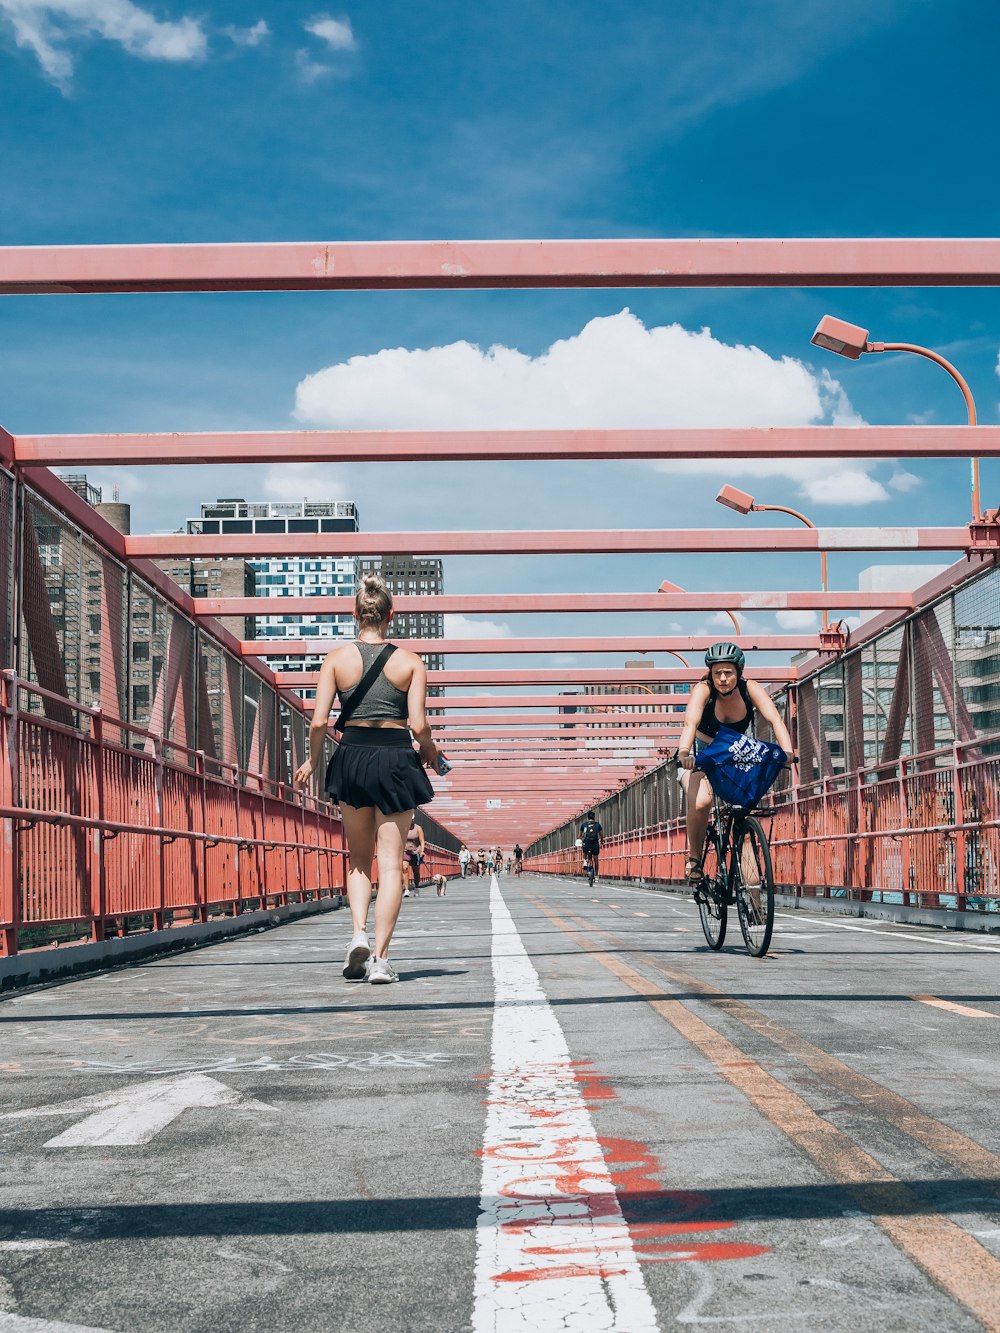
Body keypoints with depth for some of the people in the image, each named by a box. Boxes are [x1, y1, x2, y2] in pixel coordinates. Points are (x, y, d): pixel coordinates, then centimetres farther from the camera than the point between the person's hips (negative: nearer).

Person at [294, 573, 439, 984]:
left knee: (359, 858, 18)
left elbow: (319, 722, -6)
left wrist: (311, 761, 11)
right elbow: (419, 725, -9)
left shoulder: (336, 659, -1)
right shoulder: (410, 662, -2)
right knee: (390, 862, 3)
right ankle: (380, 957, -2)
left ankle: (359, 934, -2)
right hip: (396, 759, -1)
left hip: (352, 756, 1)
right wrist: (430, 751, 12)